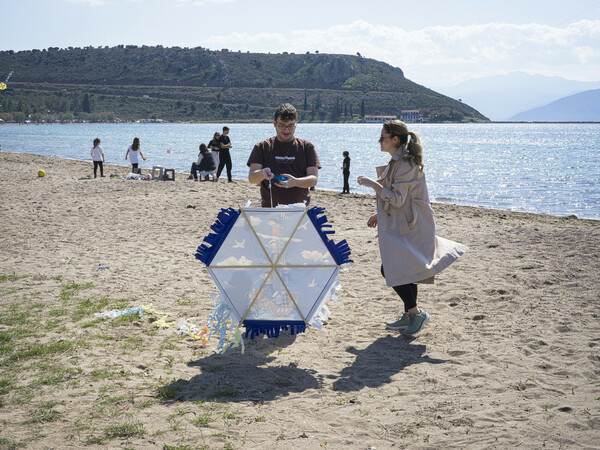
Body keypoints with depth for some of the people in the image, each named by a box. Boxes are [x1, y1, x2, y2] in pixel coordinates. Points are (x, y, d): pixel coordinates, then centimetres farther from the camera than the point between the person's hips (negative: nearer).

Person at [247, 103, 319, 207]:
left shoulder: (307, 147, 12)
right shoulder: (262, 147, 12)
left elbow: (314, 179, 3)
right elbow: (251, 178, 4)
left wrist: (295, 182, -17)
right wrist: (262, 174, -20)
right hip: (270, 209, 0)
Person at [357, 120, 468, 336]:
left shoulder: (405, 164, -19)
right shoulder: (398, 161, 14)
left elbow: (397, 199, -22)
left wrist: (373, 184, -17)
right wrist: (379, 215, 23)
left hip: (408, 227, -10)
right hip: (403, 226, 10)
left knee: (391, 269, -12)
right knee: (403, 269, 14)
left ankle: (415, 312, -2)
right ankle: (410, 316, 23)